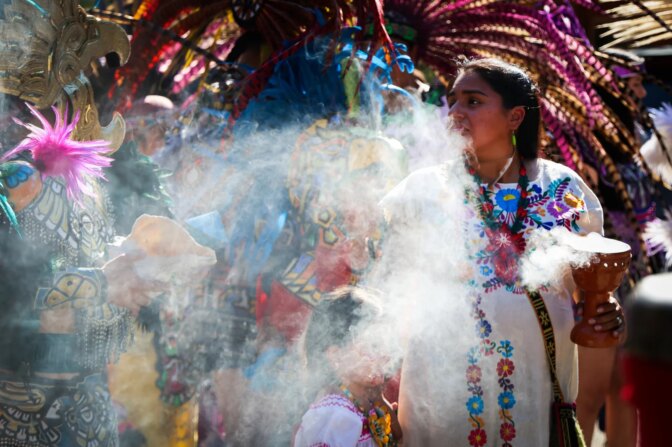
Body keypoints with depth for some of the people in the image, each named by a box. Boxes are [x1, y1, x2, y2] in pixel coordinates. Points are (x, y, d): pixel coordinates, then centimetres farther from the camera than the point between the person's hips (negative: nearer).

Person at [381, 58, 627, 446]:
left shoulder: (564, 190, 1)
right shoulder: (422, 191, -2)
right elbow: (392, 292, 2)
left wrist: (605, 316, -11)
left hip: (539, 390, 1)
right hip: (443, 394, -1)